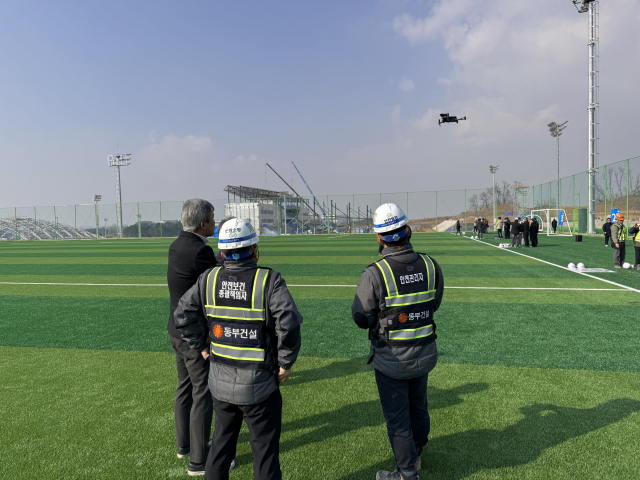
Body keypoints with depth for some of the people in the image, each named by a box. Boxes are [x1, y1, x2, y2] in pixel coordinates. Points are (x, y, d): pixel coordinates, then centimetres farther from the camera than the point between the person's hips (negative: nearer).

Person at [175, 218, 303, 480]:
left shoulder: (209, 279, -4)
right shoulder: (269, 280, -17)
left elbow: (183, 317, 2)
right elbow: (289, 323, -26)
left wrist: (203, 347, 12)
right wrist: (286, 363, -12)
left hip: (220, 382, 5)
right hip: (258, 385, -4)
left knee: (222, 441, 26)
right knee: (265, 449, 14)